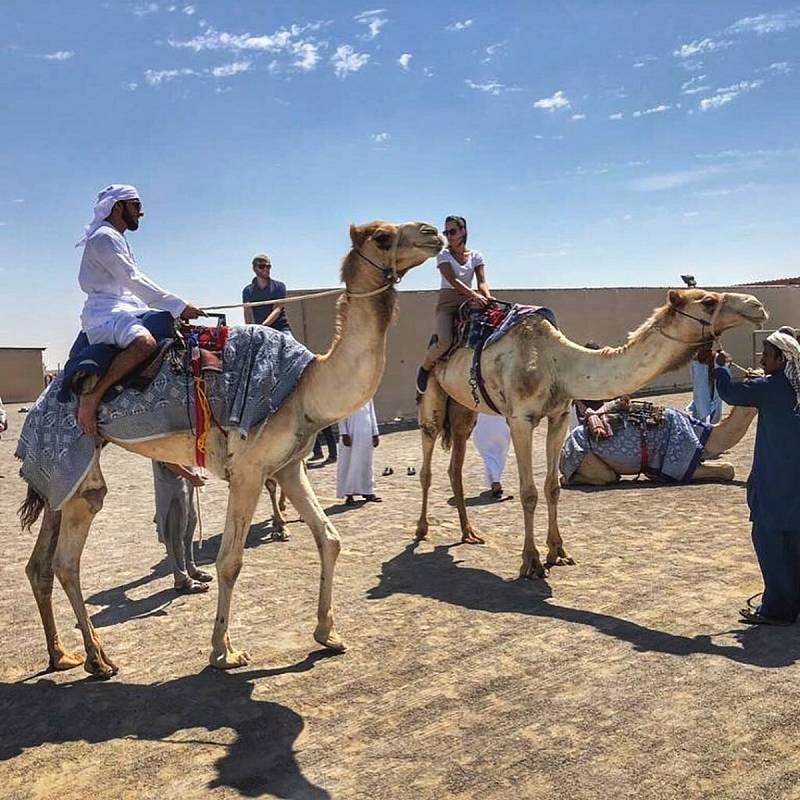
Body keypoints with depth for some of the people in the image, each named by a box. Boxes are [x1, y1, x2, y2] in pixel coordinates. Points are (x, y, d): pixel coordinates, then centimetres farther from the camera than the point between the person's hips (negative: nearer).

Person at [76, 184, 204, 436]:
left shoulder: (117, 239, 25)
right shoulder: (104, 237, -7)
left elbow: (132, 285, 25)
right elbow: (134, 281, -16)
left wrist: (176, 311, 17)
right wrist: (179, 306, -17)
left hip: (123, 311, 11)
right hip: (105, 314, -11)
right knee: (144, 342, -37)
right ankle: (92, 396, -29)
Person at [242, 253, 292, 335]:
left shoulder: (279, 286, 7)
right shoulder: (247, 291, 11)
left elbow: (277, 310, -5)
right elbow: (248, 314, 3)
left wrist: (263, 326, -21)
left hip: (281, 330, -1)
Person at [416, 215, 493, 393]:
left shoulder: (475, 256, 11)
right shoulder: (443, 255, 2)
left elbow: (482, 282, 0)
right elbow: (453, 280, -13)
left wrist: (488, 297, -24)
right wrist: (474, 294, -28)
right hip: (447, 302, -4)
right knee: (444, 343, -28)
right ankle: (425, 368, 2)